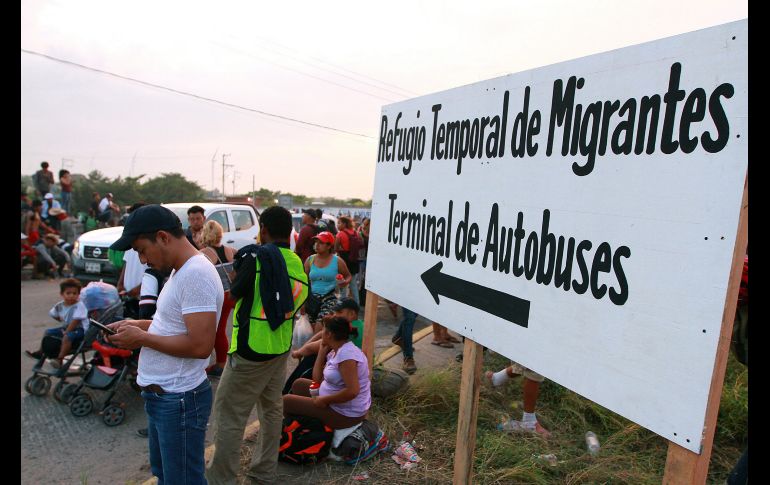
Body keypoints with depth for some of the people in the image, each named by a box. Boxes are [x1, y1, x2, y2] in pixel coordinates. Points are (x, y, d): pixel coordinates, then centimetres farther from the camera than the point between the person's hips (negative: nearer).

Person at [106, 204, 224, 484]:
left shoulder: (196, 274, -24)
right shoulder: (181, 271, 9)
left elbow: (200, 345, -29)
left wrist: (142, 338, -19)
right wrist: (138, 325, 6)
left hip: (178, 400, -10)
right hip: (161, 395, 10)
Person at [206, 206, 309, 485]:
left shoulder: (256, 256, -17)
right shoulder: (298, 265, 0)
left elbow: (235, 293, -4)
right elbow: (298, 303, 8)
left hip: (251, 350, -7)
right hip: (282, 349, 7)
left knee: (229, 415, 5)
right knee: (272, 408, 18)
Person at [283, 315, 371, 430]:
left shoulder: (346, 354, -25)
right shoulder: (334, 351, 6)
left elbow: (352, 391, -31)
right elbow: (317, 378, 6)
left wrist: (324, 400, -20)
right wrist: (322, 351, 0)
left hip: (345, 414, -10)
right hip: (337, 406, 10)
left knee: (286, 401, -2)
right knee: (299, 384, 23)